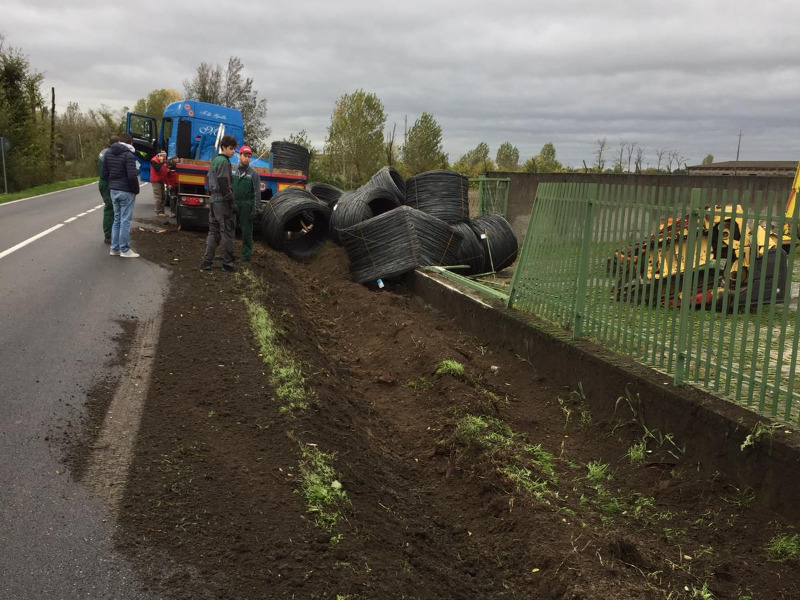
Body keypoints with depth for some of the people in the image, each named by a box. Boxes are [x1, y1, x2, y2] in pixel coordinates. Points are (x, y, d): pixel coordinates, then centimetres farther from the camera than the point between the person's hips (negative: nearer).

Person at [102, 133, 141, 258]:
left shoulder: (108, 153, 8)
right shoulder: (128, 155, -14)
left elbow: (104, 174, 10)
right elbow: (132, 176, -20)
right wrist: (136, 190, -7)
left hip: (113, 191, 7)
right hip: (126, 192, -7)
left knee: (117, 219, 15)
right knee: (125, 220, -1)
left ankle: (114, 248, 17)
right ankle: (125, 250, 3)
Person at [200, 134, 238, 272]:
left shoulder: (214, 161, 16)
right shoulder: (224, 161, -13)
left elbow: (209, 180, 21)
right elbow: (224, 184, -20)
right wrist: (232, 202, -18)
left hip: (213, 201, 9)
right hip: (223, 202, -9)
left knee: (213, 231, 12)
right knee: (227, 233, -3)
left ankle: (207, 262, 10)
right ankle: (227, 264, -1)